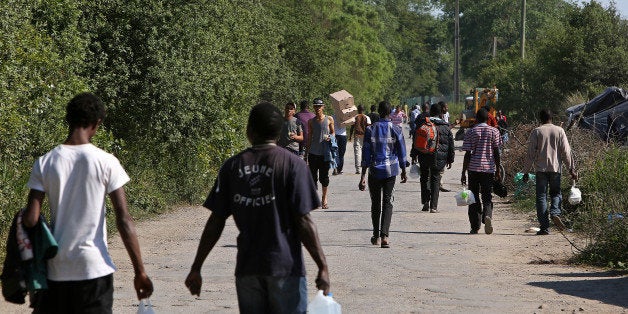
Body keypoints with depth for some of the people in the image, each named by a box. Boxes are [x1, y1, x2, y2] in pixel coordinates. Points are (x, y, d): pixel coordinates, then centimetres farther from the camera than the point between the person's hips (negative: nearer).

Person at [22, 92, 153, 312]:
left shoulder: (44, 164, -1)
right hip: (94, 269, -2)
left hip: (56, 270, 2)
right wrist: (140, 271, -4)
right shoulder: (106, 162, -6)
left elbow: (30, 220, -6)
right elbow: (124, 220, -8)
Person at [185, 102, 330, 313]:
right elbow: (303, 221, -10)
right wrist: (322, 266, -5)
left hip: (246, 268, 3)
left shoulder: (232, 166, 4)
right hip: (285, 267, -3)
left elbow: (216, 222, 3)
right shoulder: (292, 165, -6)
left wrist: (196, 268, 8)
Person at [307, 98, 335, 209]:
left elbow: (333, 133, 13)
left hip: (325, 153, -1)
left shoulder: (329, 119, 3)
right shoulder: (311, 121, 7)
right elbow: (309, 137, 12)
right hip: (313, 153, 1)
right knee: (313, 177, 0)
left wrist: (330, 137, -11)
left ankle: (324, 198, 18)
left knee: (324, 177, 3)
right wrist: (307, 152, 10)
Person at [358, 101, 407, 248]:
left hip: (374, 170, 0)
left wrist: (363, 175, -3)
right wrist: (403, 171, 14)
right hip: (391, 170, 0)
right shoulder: (396, 130, -4)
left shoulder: (370, 130, -5)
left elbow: (366, 153, -5)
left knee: (375, 203, 13)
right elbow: (401, 152, 2)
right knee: (387, 202, 1)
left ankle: (376, 236, 22)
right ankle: (384, 235, -15)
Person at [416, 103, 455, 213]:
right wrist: (450, 159, 14)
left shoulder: (422, 124, -1)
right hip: (439, 158, 0)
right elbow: (451, 145, 6)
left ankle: (425, 202, 3)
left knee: (424, 178, 15)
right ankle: (433, 206, 2)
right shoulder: (446, 127, 2)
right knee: (435, 180, 6)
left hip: (424, 157, 0)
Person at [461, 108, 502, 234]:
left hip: (474, 168, -1)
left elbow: (467, 154, -3)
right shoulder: (494, 131, 2)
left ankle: (475, 226, 5)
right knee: (487, 196, 7)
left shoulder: (470, 132, -1)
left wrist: (463, 173, 1)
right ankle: (487, 215, -23)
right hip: (489, 168, 1)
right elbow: (496, 152, 2)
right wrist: (498, 170, 9)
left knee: (474, 197, 7)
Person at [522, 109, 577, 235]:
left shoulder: (536, 132, 0)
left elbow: (531, 153, -2)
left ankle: (544, 227, -4)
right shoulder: (559, 131, 5)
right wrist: (571, 169, 8)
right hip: (555, 168, 2)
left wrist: (526, 171, 3)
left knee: (541, 196, 2)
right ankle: (555, 212, -14)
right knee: (556, 193, 17)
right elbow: (566, 152, 3)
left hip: (541, 169, -2)